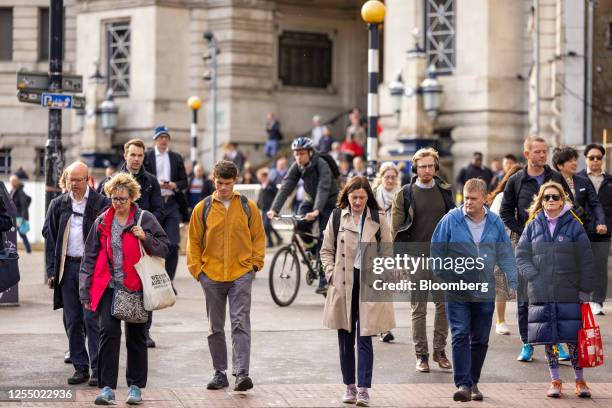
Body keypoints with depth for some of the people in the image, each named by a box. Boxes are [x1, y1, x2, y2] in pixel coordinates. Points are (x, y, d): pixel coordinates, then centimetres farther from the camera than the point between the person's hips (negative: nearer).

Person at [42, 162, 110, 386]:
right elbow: (49, 237, 11)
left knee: (92, 319, -7)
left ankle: (98, 370, -3)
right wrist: (52, 270, 4)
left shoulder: (101, 204, -2)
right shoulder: (58, 205, 10)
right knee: (73, 321, 6)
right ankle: (80, 367, 14)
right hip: (67, 267, 4)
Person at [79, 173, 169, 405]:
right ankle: (107, 388, -9)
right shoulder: (102, 222, 6)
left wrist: (145, 238, -16)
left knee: (136, 338, 7)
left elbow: (164, 248, 3)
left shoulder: (145, 219, 1)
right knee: (108, 333, -11)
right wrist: (86, 291, 6)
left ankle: (135, 387, 18)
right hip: (108, 287, 1)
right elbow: (90, 257, 9)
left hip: (136, 288, -1)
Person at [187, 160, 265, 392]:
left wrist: (255, 263, 0)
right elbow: (194, 241, 7)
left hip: (241, 275, -2)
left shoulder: (248, 207, 2)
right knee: (216, 328, 10)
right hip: (211, 276, 2)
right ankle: (220, 373, 19)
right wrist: (196, 269, 1)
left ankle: (242, 373, -13)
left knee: (240, 324, -9)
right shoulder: (203, 208, 2)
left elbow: (258, 236, 8)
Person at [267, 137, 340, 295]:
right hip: (311, 199, 5)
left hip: (329, 201, -5)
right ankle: (311, 249, 6)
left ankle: (324, 281, -9)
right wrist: (274, 209, -33)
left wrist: (316, 211, -54)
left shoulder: (321, 165, -27)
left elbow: (323, 188, -39)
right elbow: (286, 188, -19)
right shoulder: (296, 167, -11)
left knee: (323, 238, -13)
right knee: (301, 224, -24)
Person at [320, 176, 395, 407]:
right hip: (343, 284, 2)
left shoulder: (378, 219, 3)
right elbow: (327, 250, 10)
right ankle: (349, 386, 18)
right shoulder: (337, 217, 5)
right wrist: (331, 274, -2)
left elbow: (387, 251, 7)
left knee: (364, 338, -6)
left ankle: (363, 389, -5)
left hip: (368, 284, -2)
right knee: (345, 339, 8)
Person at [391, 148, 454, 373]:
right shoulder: (405, 194, 0)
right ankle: (421, 355, 7)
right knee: (419, 309, 0)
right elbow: (396, 228, -1)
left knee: (444, 306, 4)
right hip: (416, 257, -3)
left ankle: (440, 350, 15)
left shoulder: (444, 192, 9)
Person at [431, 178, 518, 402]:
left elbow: (506, 255, 9)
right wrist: (440, 279, -2)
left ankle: (473, 383, 22)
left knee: (480, 340, 9)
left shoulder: (495, 223, 3)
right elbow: (437, 250, 2)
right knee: (460, 336, -12)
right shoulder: (451, 220, -5)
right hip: (457, 292, -3)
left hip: (485, 292, 3)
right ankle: (463, 384, -13)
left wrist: (515, 283, 6)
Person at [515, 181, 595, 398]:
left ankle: (580, 380, 11)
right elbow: (521, 256, 7)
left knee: (573, 337, -1)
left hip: (569, 293, -2)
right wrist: (534, 277, -8)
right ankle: (555, 381, 15)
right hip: (541, 294, 2)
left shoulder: (573, 225, 1)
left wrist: (585, 290, -2)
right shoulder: (533, 226, 8)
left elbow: (585, 261, 1)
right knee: (548, 339, 5)